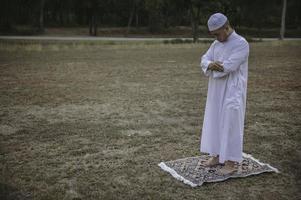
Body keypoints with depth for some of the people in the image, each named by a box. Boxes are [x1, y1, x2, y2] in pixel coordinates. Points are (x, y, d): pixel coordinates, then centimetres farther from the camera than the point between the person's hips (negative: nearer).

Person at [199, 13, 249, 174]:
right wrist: (211, 65, -22)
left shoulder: (241, 44, -14)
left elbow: (228, 66, -23)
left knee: (230, 124, -3)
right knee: (215, 122, 12)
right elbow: (204, 60, 1)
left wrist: (211, 66, -7)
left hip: (232, 93, -7)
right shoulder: (216, 44, 10)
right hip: (216, 92, 8)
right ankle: (217, 155, 24)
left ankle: (231, 161, 7)